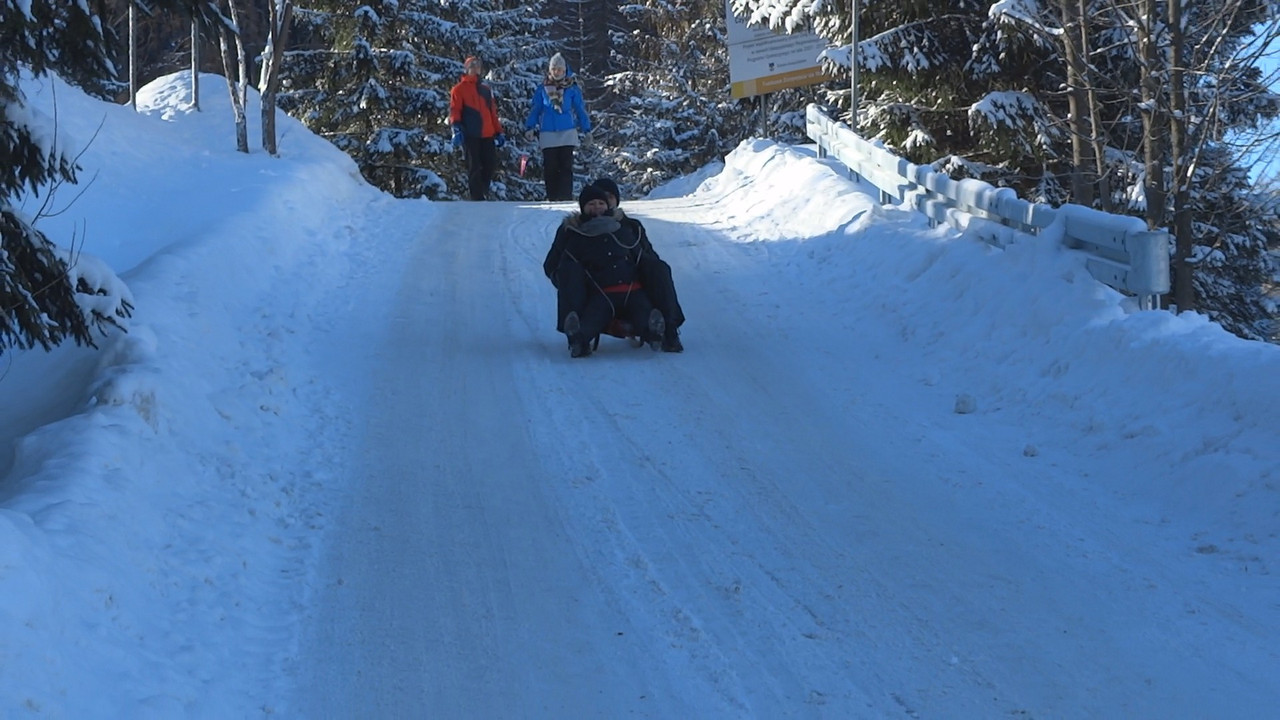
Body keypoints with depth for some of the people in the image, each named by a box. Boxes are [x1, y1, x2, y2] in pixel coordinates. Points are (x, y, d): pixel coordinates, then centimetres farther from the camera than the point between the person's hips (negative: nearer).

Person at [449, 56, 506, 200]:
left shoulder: (486, 90, 23)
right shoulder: (459, 89, 6)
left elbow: (493, 112, 24)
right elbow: (454, 110, -3)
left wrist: (499, 132, 18)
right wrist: (456, 128, -18)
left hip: (487, 135, 5)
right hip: (470, 135, -5)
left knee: (491, 164, 0)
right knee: (474, 167, -4)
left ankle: (482, 190, 16)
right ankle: (477, 198, -3)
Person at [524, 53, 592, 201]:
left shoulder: (572, 89, 5)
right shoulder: (542, 89, 8)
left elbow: (580, 110, 8)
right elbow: (535, 110, 10)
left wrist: (586, 130, 5)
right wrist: (529, 127, -1)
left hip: (568, 133, -1)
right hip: (548, 134, 1)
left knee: (566, 167, -8)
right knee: (550, 168, 1)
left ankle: (566, 197, -10)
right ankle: (552, 198, 6)